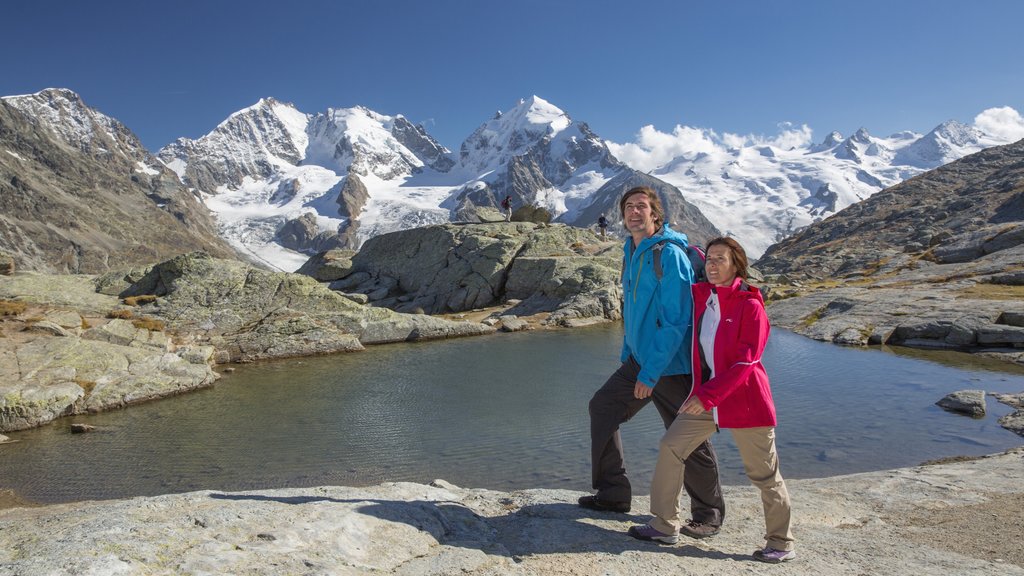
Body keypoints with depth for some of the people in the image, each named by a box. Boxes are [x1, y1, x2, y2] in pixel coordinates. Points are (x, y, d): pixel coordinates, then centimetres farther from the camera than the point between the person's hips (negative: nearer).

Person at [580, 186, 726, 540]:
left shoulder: (669, 255, -17)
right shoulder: (631, 254, 10)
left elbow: (676, 321, -21)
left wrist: (651, 372, -21)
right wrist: (627, 355, 20)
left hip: (672, 366, -9)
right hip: (639, 359, 9)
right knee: (602, 408, 9)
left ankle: (709, 514, 24)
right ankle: (613, 494, 22)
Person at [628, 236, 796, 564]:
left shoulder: (750, 305, -14)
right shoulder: (700, 295, 3)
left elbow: (745, 363, -19)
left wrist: (707, 395, -23)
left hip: (744, 400, -6)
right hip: (705, 397, 6)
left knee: (764, 475, 5)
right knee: (671, 447, 1)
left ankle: (782, 545, 24)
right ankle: (664, 526, 13)